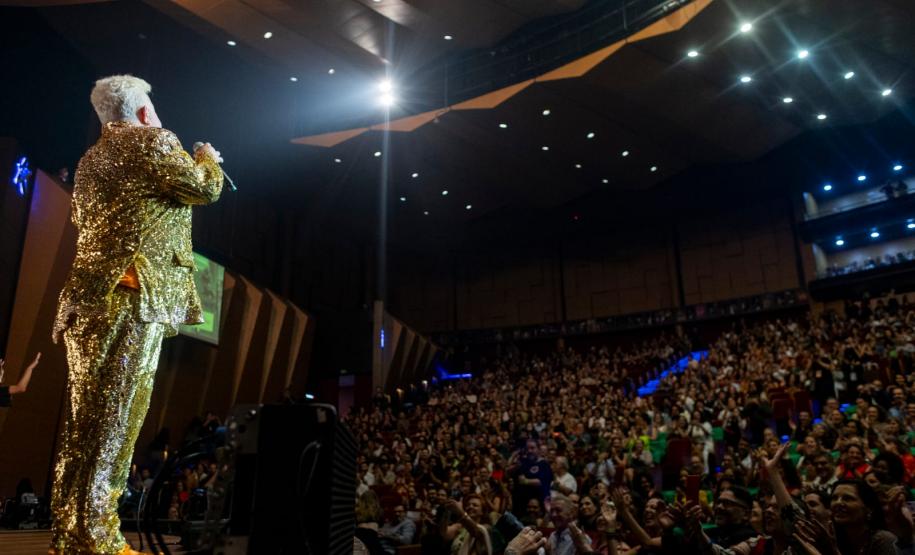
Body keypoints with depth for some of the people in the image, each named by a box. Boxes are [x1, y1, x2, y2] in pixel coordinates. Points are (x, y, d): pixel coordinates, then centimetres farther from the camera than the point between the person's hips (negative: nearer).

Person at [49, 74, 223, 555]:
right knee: (112, 422, -7)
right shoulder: (150, 140, -2)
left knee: (84, 423, 11)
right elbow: (203, 188, -6)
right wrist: (207, 158, 16)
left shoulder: (92, 158, 23)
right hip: (129, 298, -9)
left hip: (89, 300, 9)